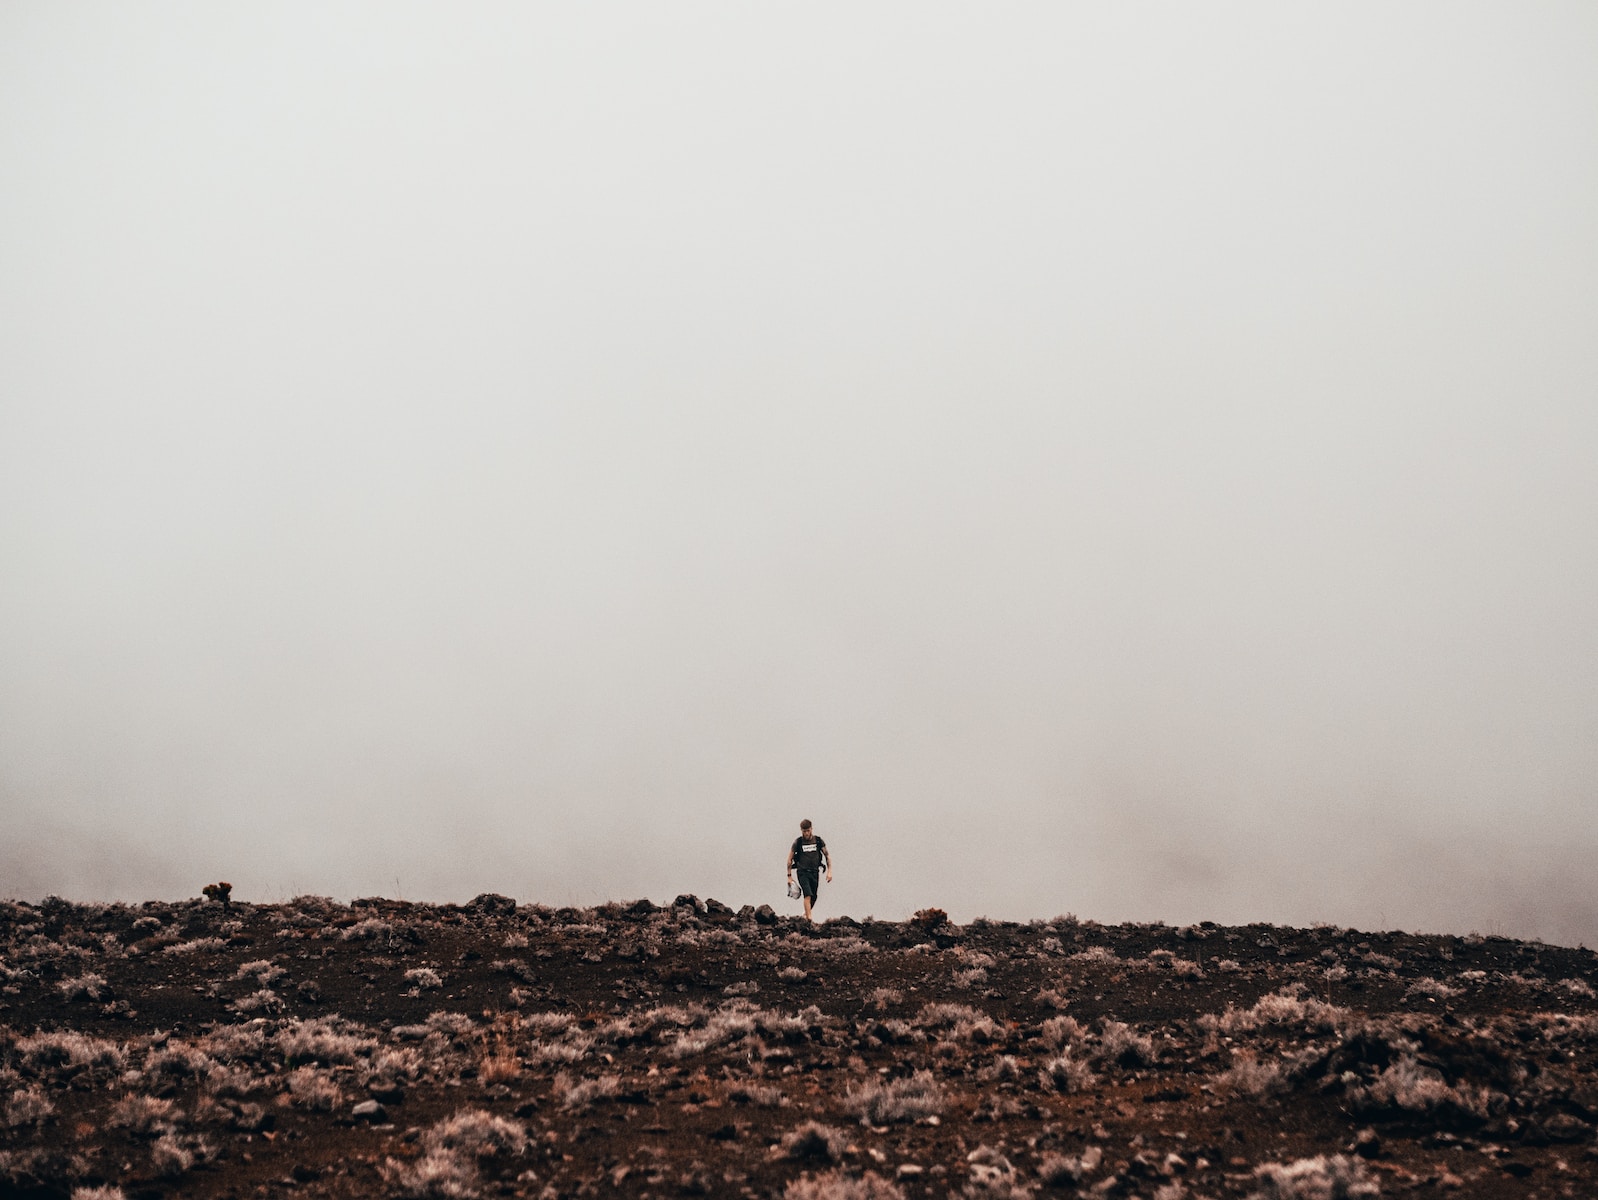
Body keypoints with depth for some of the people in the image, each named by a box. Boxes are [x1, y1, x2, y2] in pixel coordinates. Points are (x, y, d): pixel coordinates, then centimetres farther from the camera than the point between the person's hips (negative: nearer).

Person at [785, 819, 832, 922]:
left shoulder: (818, 841, 2)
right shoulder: (798, 842, -4)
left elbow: (827, 855, 9)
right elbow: (790, 859, 3)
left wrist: (829, 871, 0)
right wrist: (789, 876, 1)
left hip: (815, 872, 3)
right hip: (803, 872, -3)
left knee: (813, 897, 8)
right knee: (808, 895, -20)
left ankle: (806, 914, 31)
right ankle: (809, 918, -24)